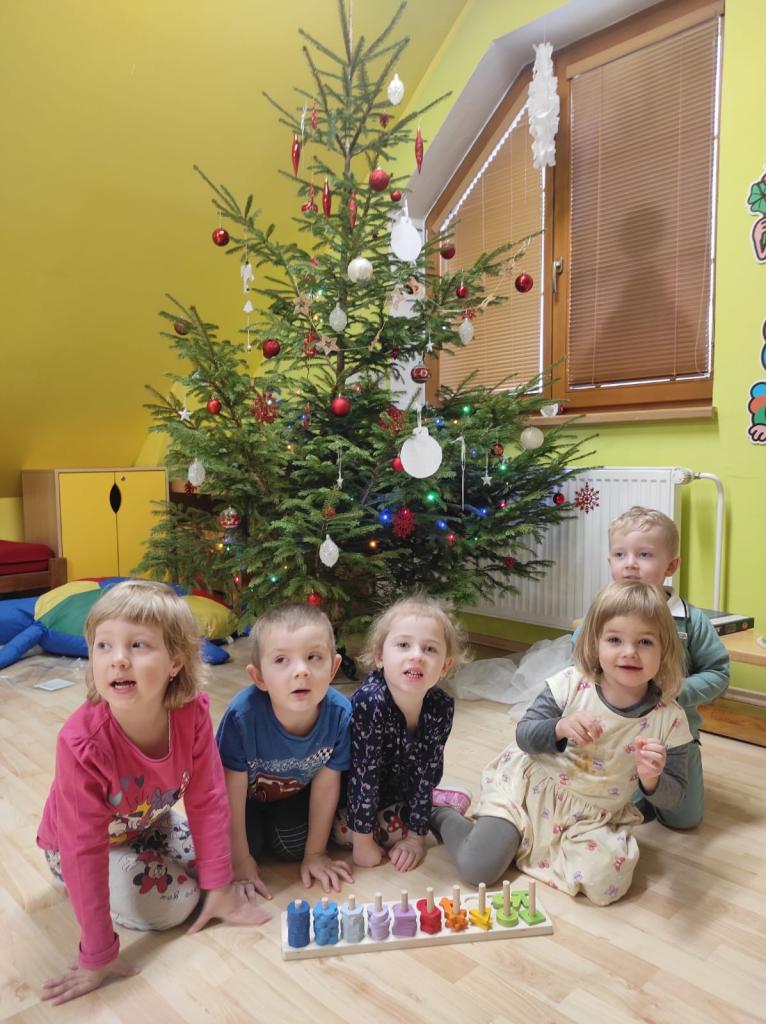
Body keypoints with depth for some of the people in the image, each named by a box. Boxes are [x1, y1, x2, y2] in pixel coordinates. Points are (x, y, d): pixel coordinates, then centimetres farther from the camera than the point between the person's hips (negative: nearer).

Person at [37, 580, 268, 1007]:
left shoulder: (193, 713, -30)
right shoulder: (82, 743, -40)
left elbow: (207, 800, -19)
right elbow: (83, 850, -31)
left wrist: (221, 888, -12)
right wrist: (99, 955, -24)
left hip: (149, 822, 4)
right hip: (86, 844, -4)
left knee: (216, 860, -2)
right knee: (174, 904, -14)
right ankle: (80, 886, 11)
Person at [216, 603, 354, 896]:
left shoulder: (339, 713, -33)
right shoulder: (242, 715, -40)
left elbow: (325, 785, -15)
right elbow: (233, 791, -24)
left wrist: (315, 853, -5)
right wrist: (241, 860, -13)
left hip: (295, 792, 2)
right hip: (248, 792, -1)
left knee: (293, 847, -11)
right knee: (248, 846, -16)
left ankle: (270, 826, 21)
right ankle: (252, 831, 18)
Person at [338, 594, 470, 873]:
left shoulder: (442, 707, -23)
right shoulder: (370, 702, -37)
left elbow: (427, 772, -16)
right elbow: (364, 773, -31)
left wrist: (415, 838, -14)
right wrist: (364, 842, -24)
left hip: (403, 790, 3)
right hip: (351, 795, -3)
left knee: (461, 800, -3)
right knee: (344, 829, -22)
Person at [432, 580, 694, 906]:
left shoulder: (669, 719, -12)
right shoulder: (571, 683, -15)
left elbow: (673, 794, -5)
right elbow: (524, 735, -10)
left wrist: (652, 779, -30)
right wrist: (561, 727, -31)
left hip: (594, 818, 3)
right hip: (531, 789, -2)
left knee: (607, 883, -23)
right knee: (477, 869, -12)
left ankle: (523, 842, 5)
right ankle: (441, 815, 21)